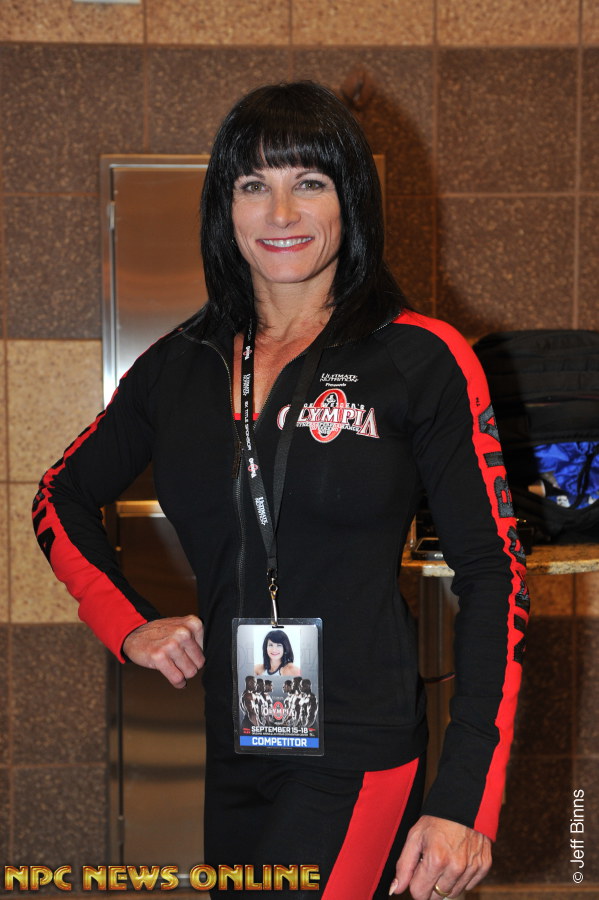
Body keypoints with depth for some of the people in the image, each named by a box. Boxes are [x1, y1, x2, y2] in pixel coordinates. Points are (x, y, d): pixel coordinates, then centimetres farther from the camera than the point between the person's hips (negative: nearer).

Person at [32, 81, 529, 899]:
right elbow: (61, 498, 20)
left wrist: (467, 802, -12)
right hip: (232, 758, 5)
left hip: (359, 758, -5)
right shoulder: (183, 365, 6)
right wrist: (127, 623, 4)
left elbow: (494, 574, -7)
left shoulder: (422, 360, -6)